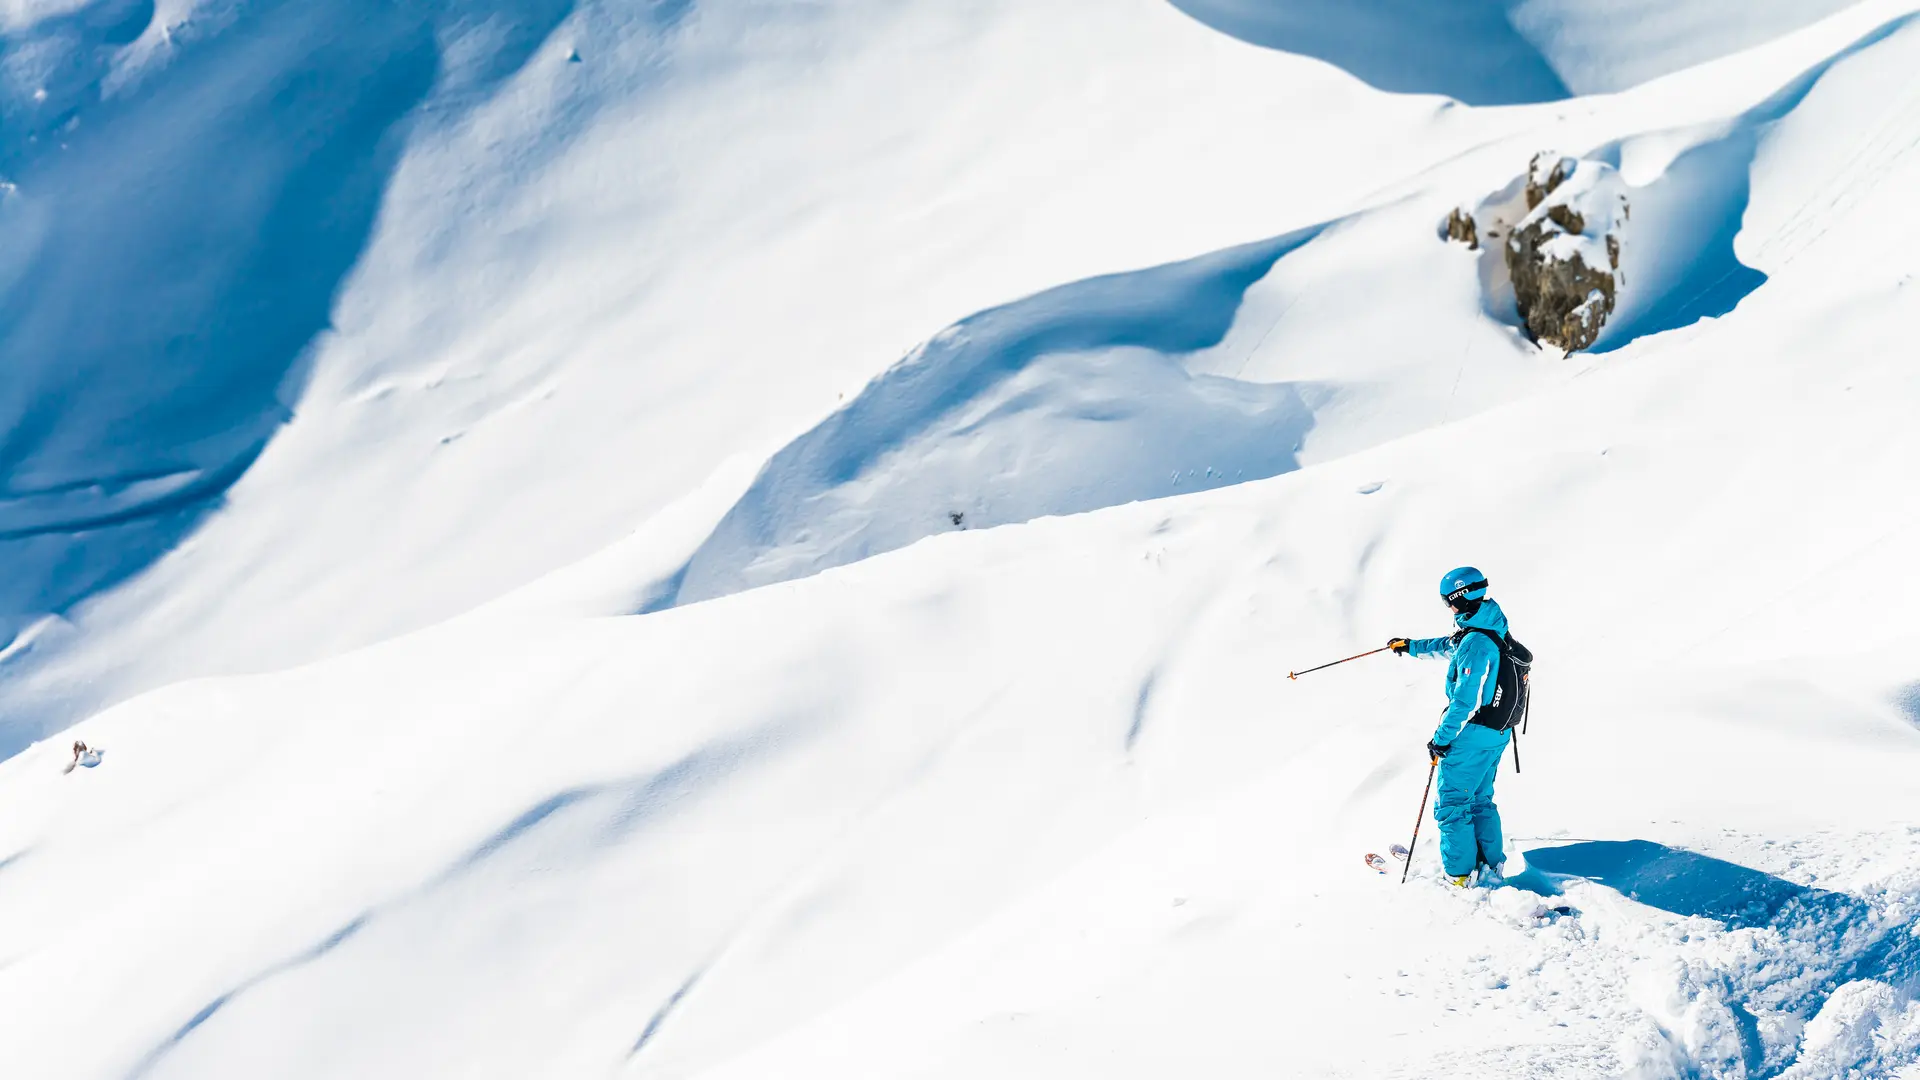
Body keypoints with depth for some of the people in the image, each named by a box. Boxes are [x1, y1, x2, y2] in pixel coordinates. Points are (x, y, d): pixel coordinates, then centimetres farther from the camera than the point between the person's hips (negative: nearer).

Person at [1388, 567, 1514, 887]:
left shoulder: (1475, 642, -22)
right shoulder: (1493, 633, 9)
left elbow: (1465, 699, -25)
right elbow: (1449, 646, 29)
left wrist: (1441, 738, -18)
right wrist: (1411, 646, 42)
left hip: (1472, 734, -10)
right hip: (1497, 734, 10)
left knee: (1450, 803, -2)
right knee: (1479, 800, 21)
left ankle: (1459, 876, -2)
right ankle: (1491, 868, 21)